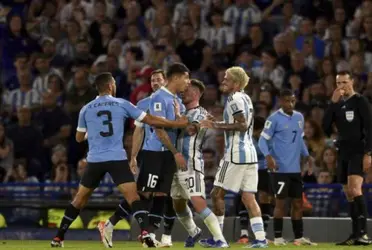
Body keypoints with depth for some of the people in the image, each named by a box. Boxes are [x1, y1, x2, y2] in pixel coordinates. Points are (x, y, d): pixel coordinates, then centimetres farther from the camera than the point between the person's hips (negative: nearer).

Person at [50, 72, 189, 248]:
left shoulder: (86, 109, 8)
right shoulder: (122, 104, 3)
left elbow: (79, 138, 18)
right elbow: (150, 120, 5)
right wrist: (177, 123, 15)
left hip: (95, 160, 2)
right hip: (117, 159, -2)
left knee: (80, 199, 15)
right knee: (133, 197, -5)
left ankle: (58, 237, 19)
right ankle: (145, 232, -26)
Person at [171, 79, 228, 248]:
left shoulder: (200, 113, -7)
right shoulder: (184, 112, 18)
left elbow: (191, 129, -25)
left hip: (191, 165, -9)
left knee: (198, 204, -18)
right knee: (178, 204, 19)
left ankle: (220, 240, -18)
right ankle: (193, 232, 42)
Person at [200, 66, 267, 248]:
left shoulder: (235, 98, -10)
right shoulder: (245, 98, 18)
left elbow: (242, 125, -20)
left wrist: (217, 126, -17)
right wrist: (216, 124, 20)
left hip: (236, 154, -9)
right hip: (250, 153, 9)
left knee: (218, 193, -1)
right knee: (248, 197, 6)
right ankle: (260, 238, -1)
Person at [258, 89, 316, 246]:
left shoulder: (299, 117, 12)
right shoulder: (274, 119, -8)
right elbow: (262, 140, -9)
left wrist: (306, 155, 14)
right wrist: (268, 156, -25)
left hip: (295, 168, 6)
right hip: (280, 168, -6)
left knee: (298, 202, 8)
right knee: (280, 202, -4)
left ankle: (299, 237, 15)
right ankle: (278, 237, 2)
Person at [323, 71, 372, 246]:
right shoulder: (338, 104, 15)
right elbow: (325, 126, 5)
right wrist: (333, 103, -3)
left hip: (358, 151, -7)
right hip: (343, 152, 7)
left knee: (354, 188, -23)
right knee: (349, 194, 7)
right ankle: (356, 234, 11)